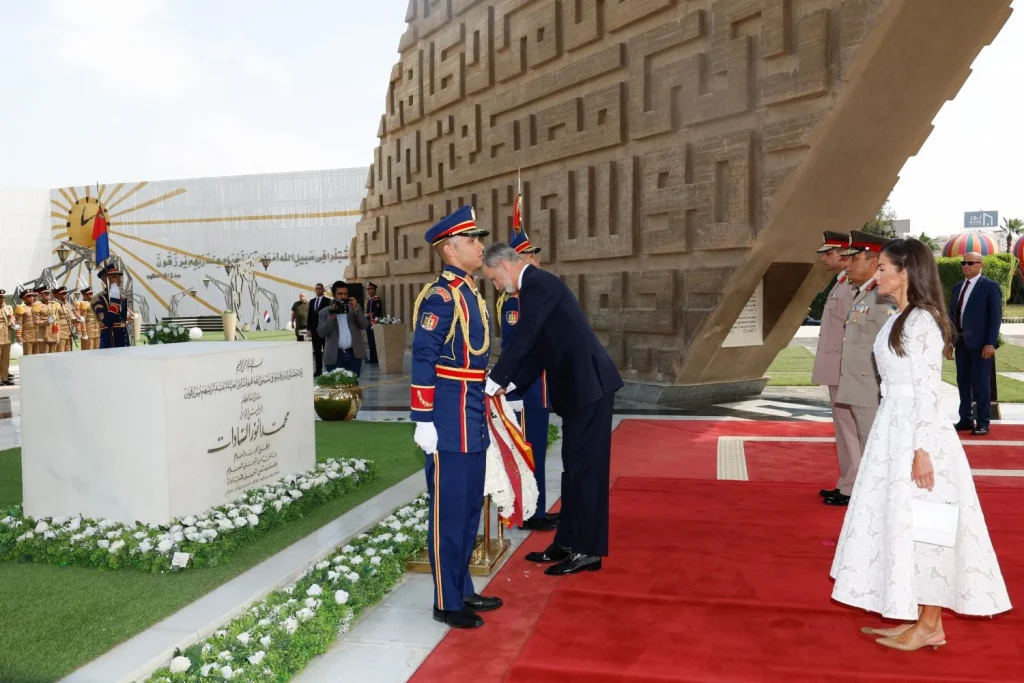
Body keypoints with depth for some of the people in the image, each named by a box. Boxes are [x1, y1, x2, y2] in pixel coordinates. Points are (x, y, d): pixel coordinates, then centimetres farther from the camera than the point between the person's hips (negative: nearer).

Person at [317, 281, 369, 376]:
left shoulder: (355, 307, 10)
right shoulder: (325, 312, 4)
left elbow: (364, 325, -1)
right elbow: (321, 333, -6)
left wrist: (355, 309, -13)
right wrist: (332, 316, -15)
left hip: (354, 354, 2)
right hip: (335, 356, -2)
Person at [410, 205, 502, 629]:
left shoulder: (470, 294, 14)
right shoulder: (439, 296, -14)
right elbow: (423, 361, -17)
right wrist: (424, 420, -19)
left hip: (473, 421, 9)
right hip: (449, 420, -9)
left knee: (470, 507, 17)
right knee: (448, 510, 1)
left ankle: (463, 590, 30)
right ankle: (446, 603, 14)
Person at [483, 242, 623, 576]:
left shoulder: (537, 284, -14)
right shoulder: (536, 285, 17)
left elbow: (522, 341, -18)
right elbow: (537, 349, 18)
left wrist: (492, 384, -9)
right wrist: (508, 386, 11)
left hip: (588, 385, -10)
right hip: (579, 385, 10)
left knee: (586, 468, -3)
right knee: (574, 467, 15)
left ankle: (588, 550, 7)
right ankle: (568, 542, 25)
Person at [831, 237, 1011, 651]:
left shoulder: (921, 321, -15)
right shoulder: (901, 320, 12)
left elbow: (928, 390, -19)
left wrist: (922, 449, -21)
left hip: (916, 434, -9)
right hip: (895, 430, 9)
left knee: (919, 526, 0)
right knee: (900, 522, 13)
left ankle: (929, 625, 14)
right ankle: (914, 618, 25)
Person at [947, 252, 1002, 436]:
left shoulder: (990, 286, -5)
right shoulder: (958, 287, 13)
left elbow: (996, 316, -9)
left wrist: (990, 343, -15)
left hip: (980, 343, -6)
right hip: (961, 342, 6)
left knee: (981, 383, 0)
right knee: (963, 382, 10)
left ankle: (983, 422, 10)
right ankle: (966, 419, 19)